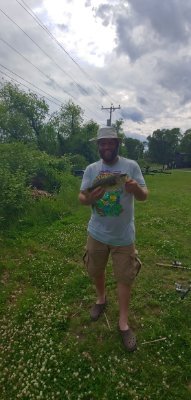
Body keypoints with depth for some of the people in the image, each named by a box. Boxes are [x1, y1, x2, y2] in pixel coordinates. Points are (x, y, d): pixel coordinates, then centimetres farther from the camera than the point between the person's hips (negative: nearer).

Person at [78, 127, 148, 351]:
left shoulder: (131, 166, -7)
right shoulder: (91, 169, -1)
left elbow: (144, 196, -9)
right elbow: (81, 198, -2)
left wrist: (136, 189, -33)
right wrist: (90, 198, -26)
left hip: (123, 235, -2)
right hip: (97, 232, 3)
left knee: (125, 277, 9)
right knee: (96, 270, 20)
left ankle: (123, 322, 27)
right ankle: (101, 299, 50)